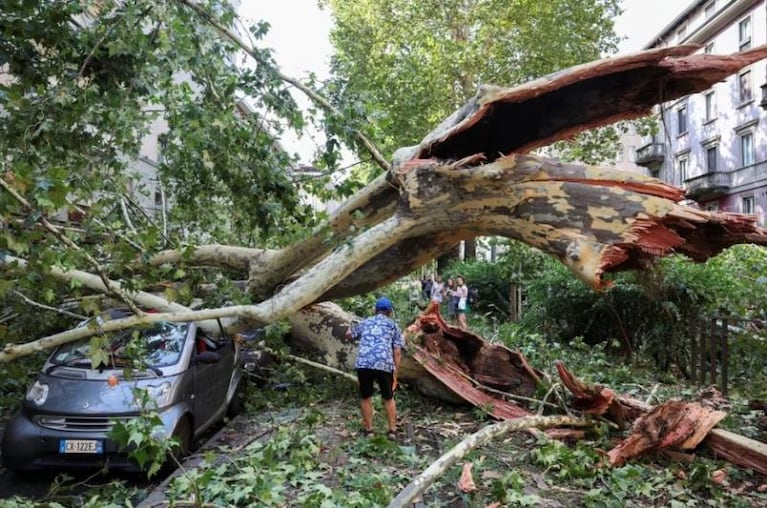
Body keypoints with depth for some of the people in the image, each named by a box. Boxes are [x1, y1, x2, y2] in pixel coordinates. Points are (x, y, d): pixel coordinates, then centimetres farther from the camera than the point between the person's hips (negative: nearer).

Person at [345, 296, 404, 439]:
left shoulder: (365, 322, 23)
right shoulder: (393, 325, 17)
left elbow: (349, 335, 41)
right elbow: (397, 353, 9)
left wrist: (350, 329, 63)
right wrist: (395, 374, 13)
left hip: (363, 364, 1)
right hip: (384, 365, -1)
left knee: (365, 397, 19)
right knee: (388, 398, 19)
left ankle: (368, 429, 26)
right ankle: (392, 430, 24)